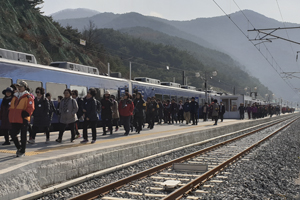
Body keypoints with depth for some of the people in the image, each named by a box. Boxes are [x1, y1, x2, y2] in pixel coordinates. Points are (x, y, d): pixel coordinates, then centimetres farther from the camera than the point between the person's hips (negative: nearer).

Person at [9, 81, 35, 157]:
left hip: (23, 120, -6)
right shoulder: (15, 97, 16)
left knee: (23, 136, 2)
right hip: (14, 120, 6)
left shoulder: (28, 97, -5)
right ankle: (19, 148, 28)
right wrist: (11, 117, 11)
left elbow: (31, 108, -12)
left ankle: (22, 151, 11)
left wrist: (25, 115, -20)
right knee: (13, 135, 7)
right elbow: (11, 107, 21)